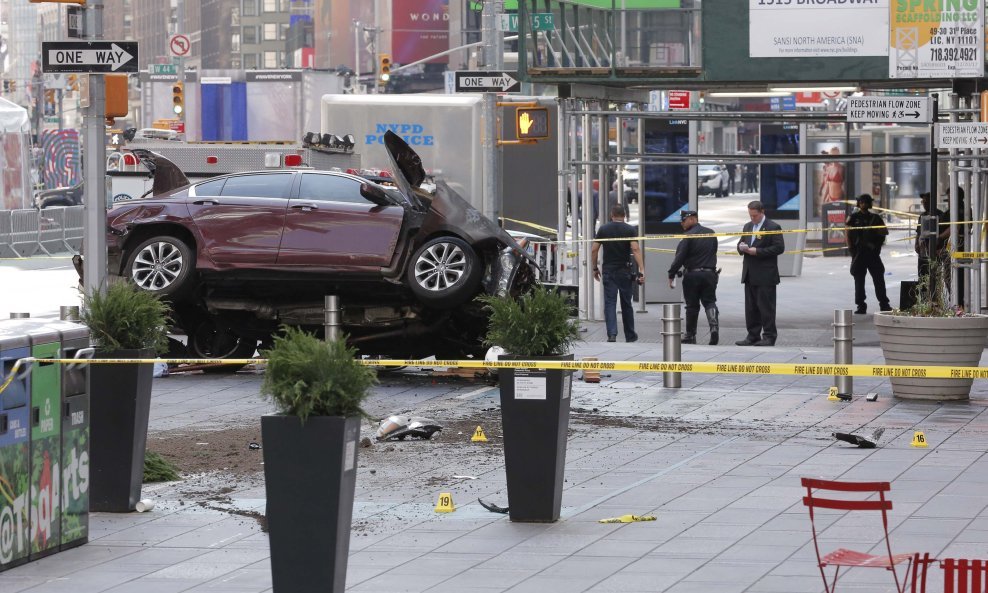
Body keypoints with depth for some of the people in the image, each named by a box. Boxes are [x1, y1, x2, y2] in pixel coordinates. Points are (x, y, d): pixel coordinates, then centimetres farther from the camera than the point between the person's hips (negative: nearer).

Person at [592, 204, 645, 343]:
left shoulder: (603, 229, 3)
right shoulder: (630, 230, -2)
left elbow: (594, 250, 1)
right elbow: (635, 249, -14)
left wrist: (595, 268, 13)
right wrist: (641, 270, -17)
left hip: (608, 271, 0)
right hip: (625, 271, 0)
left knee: (610, 303, -2)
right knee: (626, 304, 11)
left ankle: (612, 334, -17)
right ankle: (630, 336, 21)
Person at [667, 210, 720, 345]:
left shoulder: (688, 236, -11)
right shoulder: (711, 234, 8)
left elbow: (679, 258, -14)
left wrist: (671, 275, -9)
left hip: (692, 274, -4)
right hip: (710, 273, 4)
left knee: (692, 305, 5)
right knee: (710, 302, 6)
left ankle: (690, 335, 13)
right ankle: (714, 326, -18)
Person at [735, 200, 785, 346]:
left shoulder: (773, 227, -6)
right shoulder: (747, 227, 17)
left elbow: (779, 248, -13)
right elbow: (740, 244, 23)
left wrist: (758, 251, -17)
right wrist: (741, 247, -3)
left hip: (765, 277, -7)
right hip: (750, 276, 7)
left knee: (766, 307, -5)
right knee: (751, 307, 9)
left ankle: (769, 337, 0)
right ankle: (753, 336, 14)